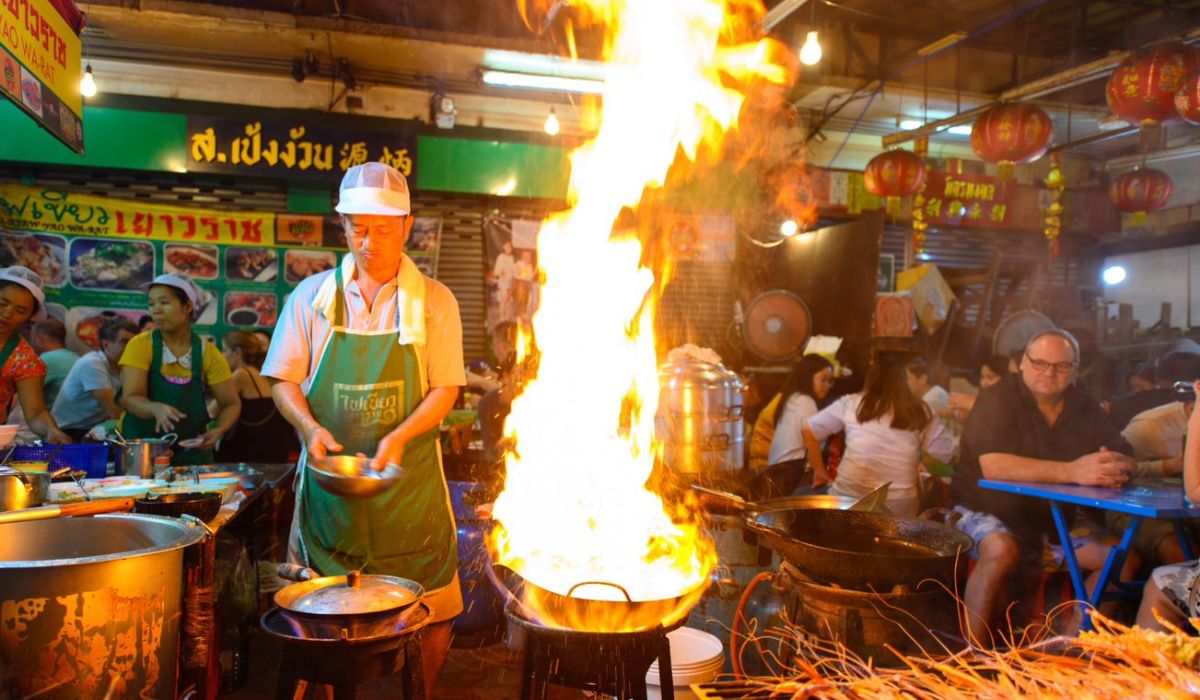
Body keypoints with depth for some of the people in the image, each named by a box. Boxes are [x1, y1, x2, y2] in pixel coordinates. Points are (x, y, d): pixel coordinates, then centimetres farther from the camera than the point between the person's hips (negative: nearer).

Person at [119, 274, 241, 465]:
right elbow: (130, 398, -16)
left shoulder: (207, 352, -4)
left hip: (191, 452, 1)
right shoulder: (140, 345, -6)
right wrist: (156, 409, -37)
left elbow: (231, 404, 0)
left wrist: (218, 431, -19)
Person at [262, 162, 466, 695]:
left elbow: (446, 388, -2)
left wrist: (399, 437, -18)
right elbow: (283, 379, 6)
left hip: (407, 477, -1)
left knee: (431, 610, 4)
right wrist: (310, 427, -14)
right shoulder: (312, 296, 6)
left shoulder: (434, 301, 1)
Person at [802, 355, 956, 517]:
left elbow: (809, 430, 5)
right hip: (899, 507, 1)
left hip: (849, 497, -1)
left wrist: (820, 471, 15)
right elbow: (946, 454, 7)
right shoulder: (920, 413, 2)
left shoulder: (851, 403, 0)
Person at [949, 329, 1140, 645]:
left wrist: (1116, 467, -23)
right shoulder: (998, 400, -12)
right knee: (1001, 550, -35)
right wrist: (1072, 471, -31)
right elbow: (992, 465, -27)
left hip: (1055, 523, 7)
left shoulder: (1086, 410, 9)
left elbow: (1126, 460, 4)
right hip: (986, 513, -6)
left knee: (1126, 556, -7)